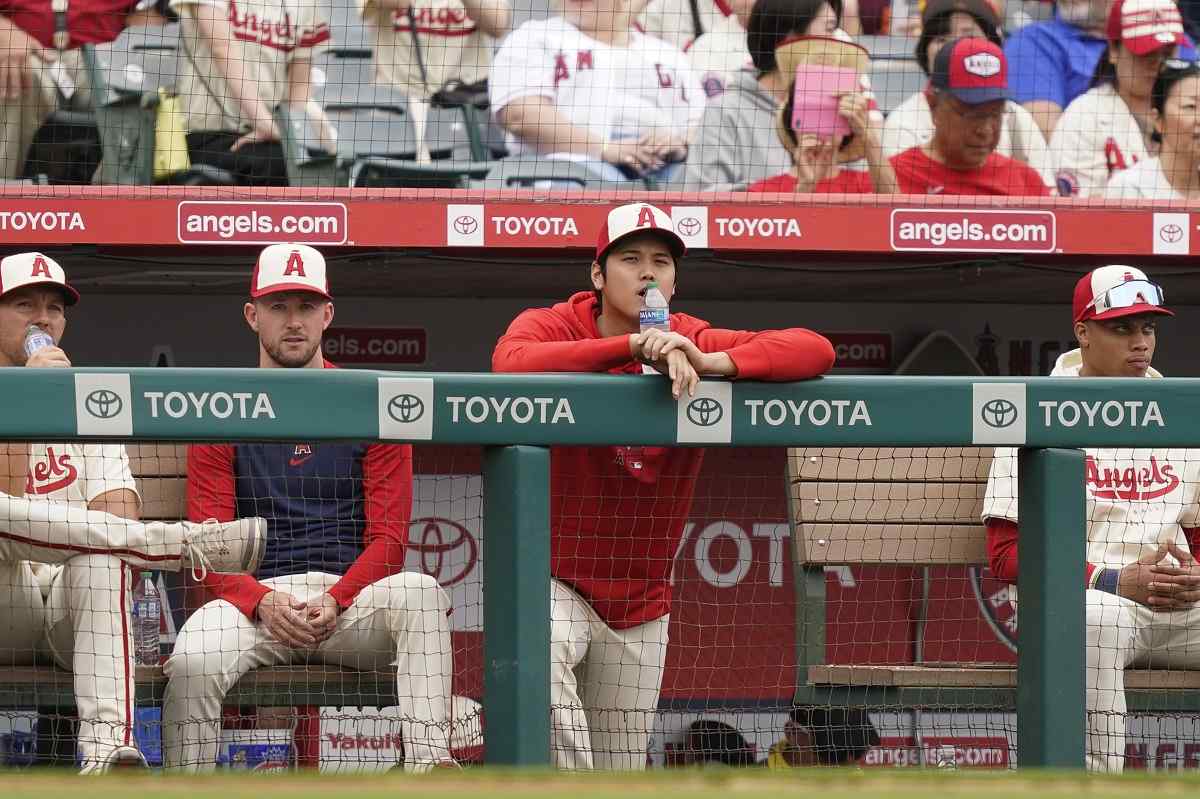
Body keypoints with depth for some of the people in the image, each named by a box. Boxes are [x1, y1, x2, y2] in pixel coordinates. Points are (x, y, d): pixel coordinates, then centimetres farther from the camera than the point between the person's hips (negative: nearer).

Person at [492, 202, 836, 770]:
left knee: (623, 777, 9)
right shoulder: (551, 327, -9)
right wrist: (635, 345, -40)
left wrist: (713, 363, -31)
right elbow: (513, 363, -35)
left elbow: (816, 351, -14)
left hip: (641, 602, 4)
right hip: (554, 579, -4)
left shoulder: (693, 344, -3)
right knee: (542, 653, -38)